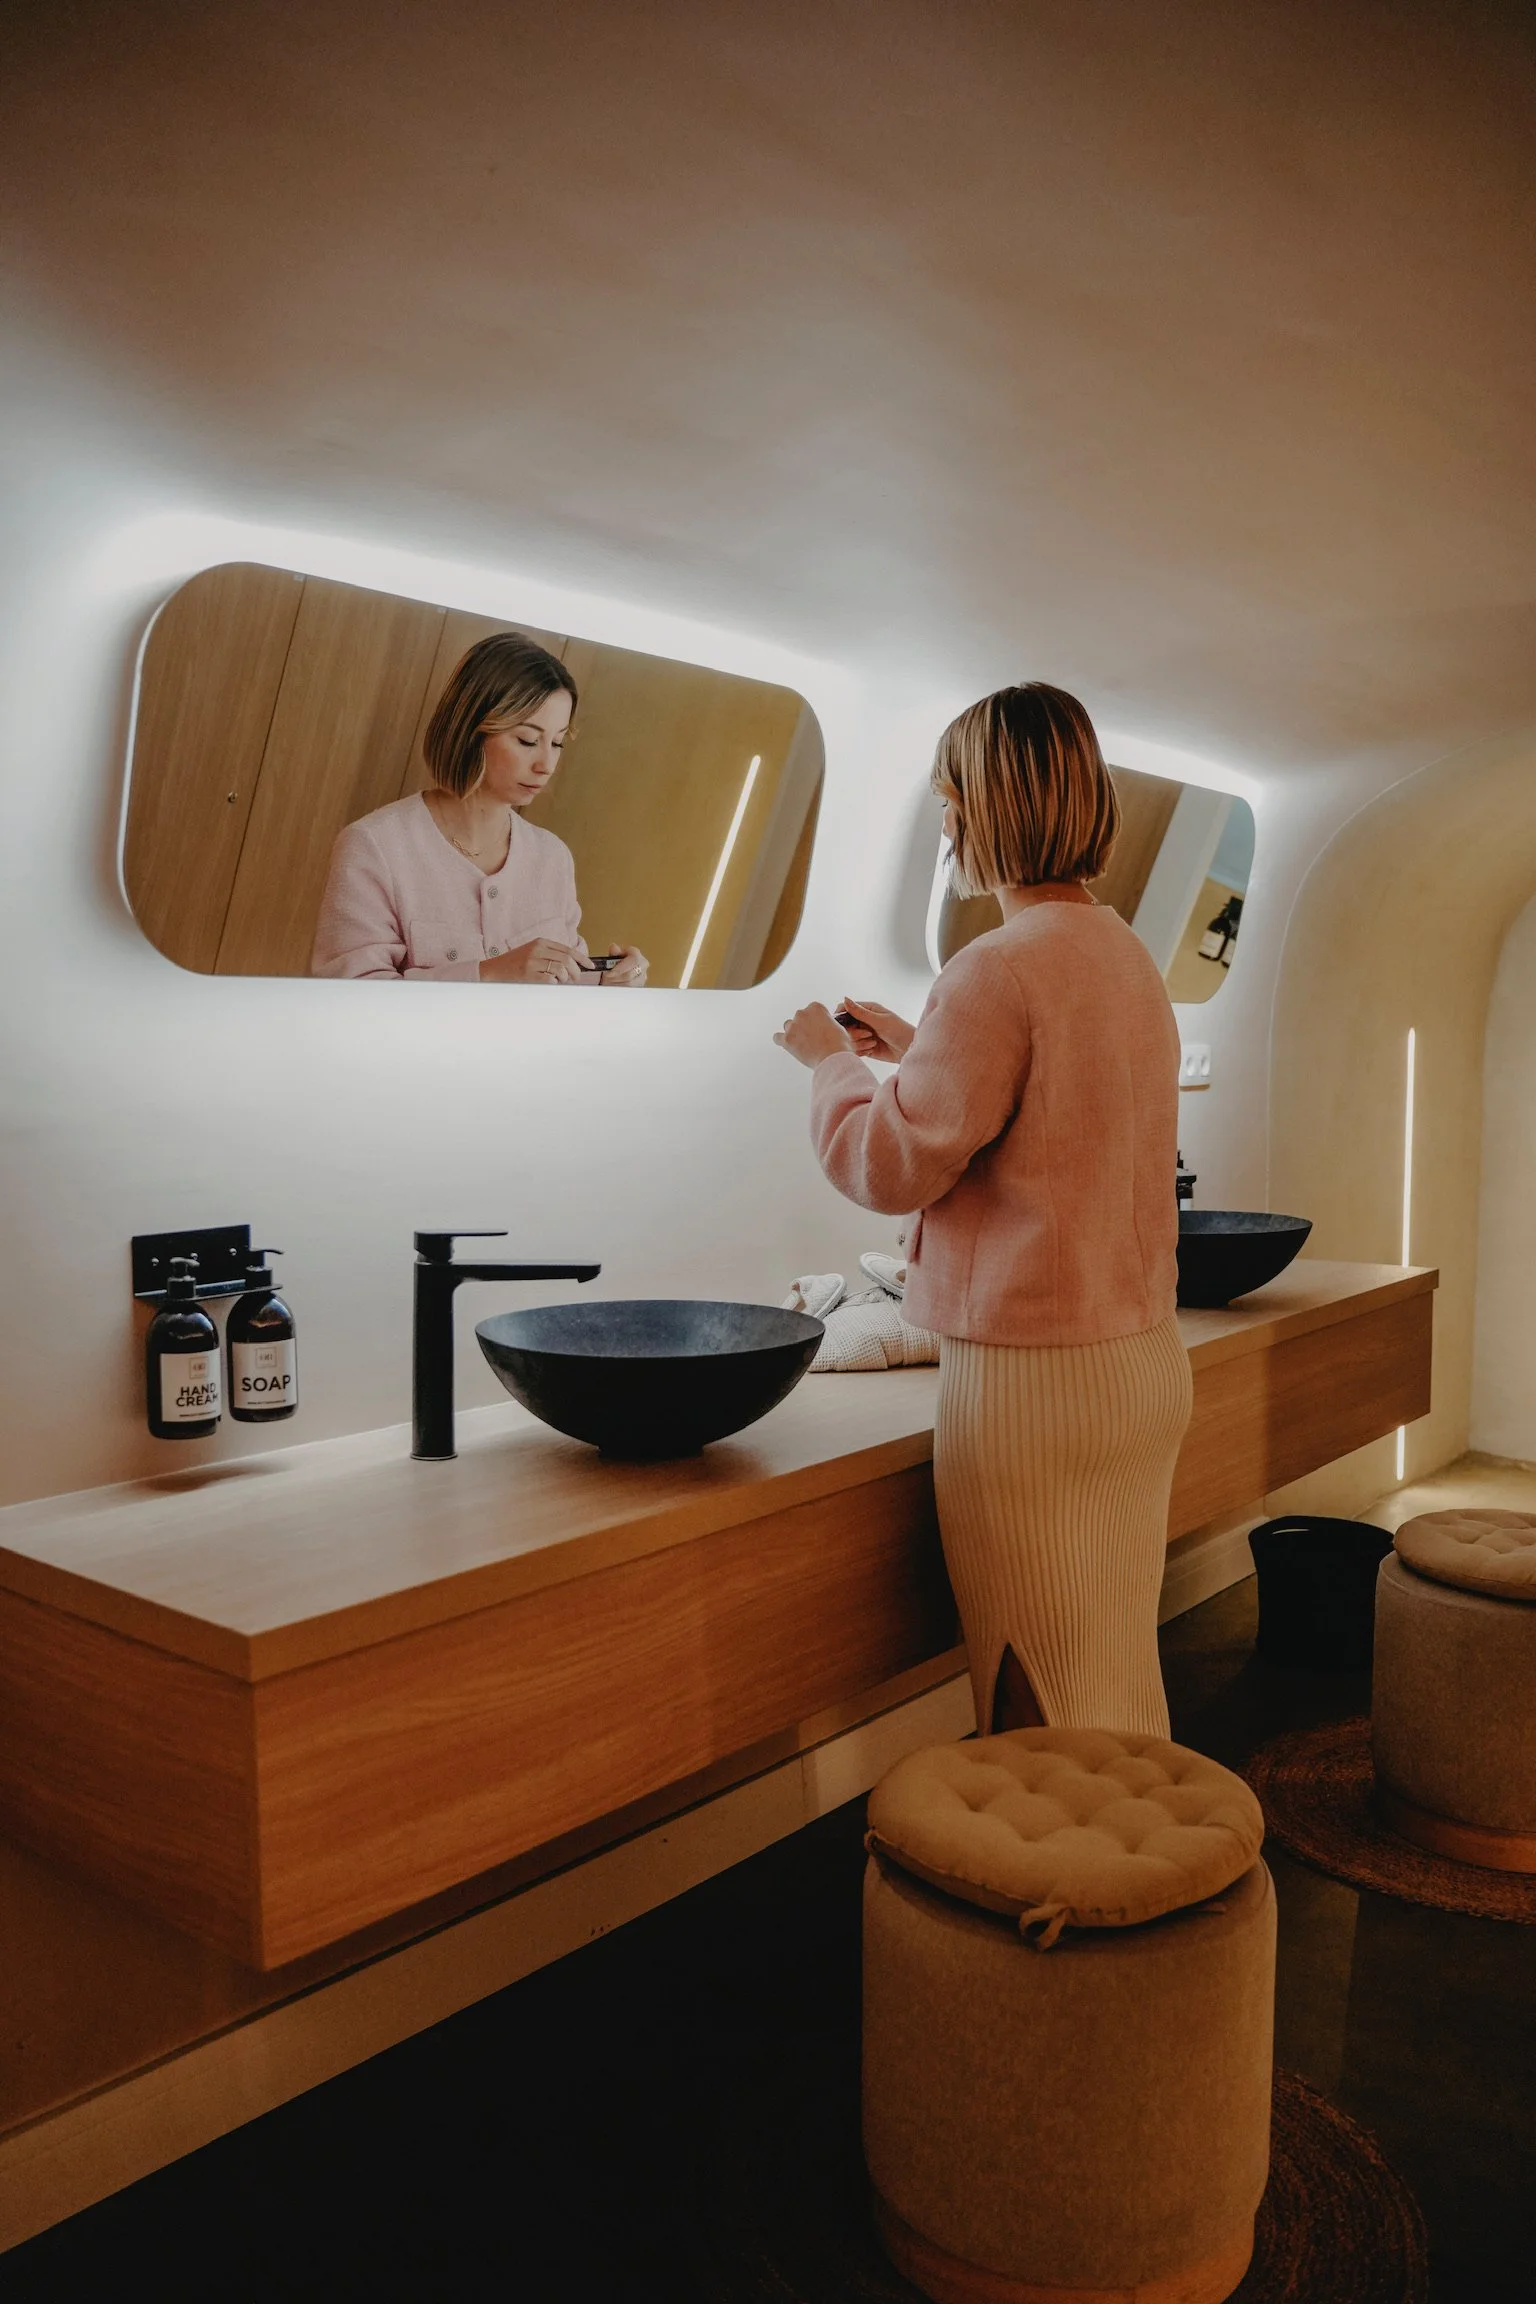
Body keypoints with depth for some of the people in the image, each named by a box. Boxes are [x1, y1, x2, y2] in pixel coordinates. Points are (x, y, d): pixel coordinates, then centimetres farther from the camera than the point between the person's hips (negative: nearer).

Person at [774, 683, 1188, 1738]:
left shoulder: (998, 969, -18)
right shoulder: (1128, 956, 10)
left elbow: (892, 1165, -11)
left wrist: (831, 1061, 5)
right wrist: (919, 1047, 24)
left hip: (1033, 1376, -9)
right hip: (1148, 1358, 9)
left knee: (1047, 1708, 4)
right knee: (1124, 1680, 19)